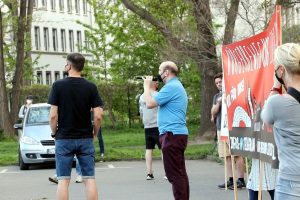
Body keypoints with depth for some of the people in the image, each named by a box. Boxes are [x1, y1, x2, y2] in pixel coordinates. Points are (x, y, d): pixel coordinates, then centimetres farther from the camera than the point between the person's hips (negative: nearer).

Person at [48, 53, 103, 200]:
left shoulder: (58, 85, -5)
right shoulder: (91, 87, -2)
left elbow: (53, 115, -9)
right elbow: (98, 116, -7)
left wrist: (54, 133, 6)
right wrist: (94, 133, 9)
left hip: (64, 139, -1)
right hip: (86, 138, 1)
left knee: (63, 180, 2)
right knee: (89, 179, 4)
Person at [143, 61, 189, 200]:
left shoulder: (171, 87, -14)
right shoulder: (177, 86, 20)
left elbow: (150, 104, -15)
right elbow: (157, 100, 24)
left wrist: (147, 86, -1)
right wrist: (150, 86, 17)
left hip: (172, 135, -11)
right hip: (178, 134, 11)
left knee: (174, 174, -10)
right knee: (180, 173, 12)